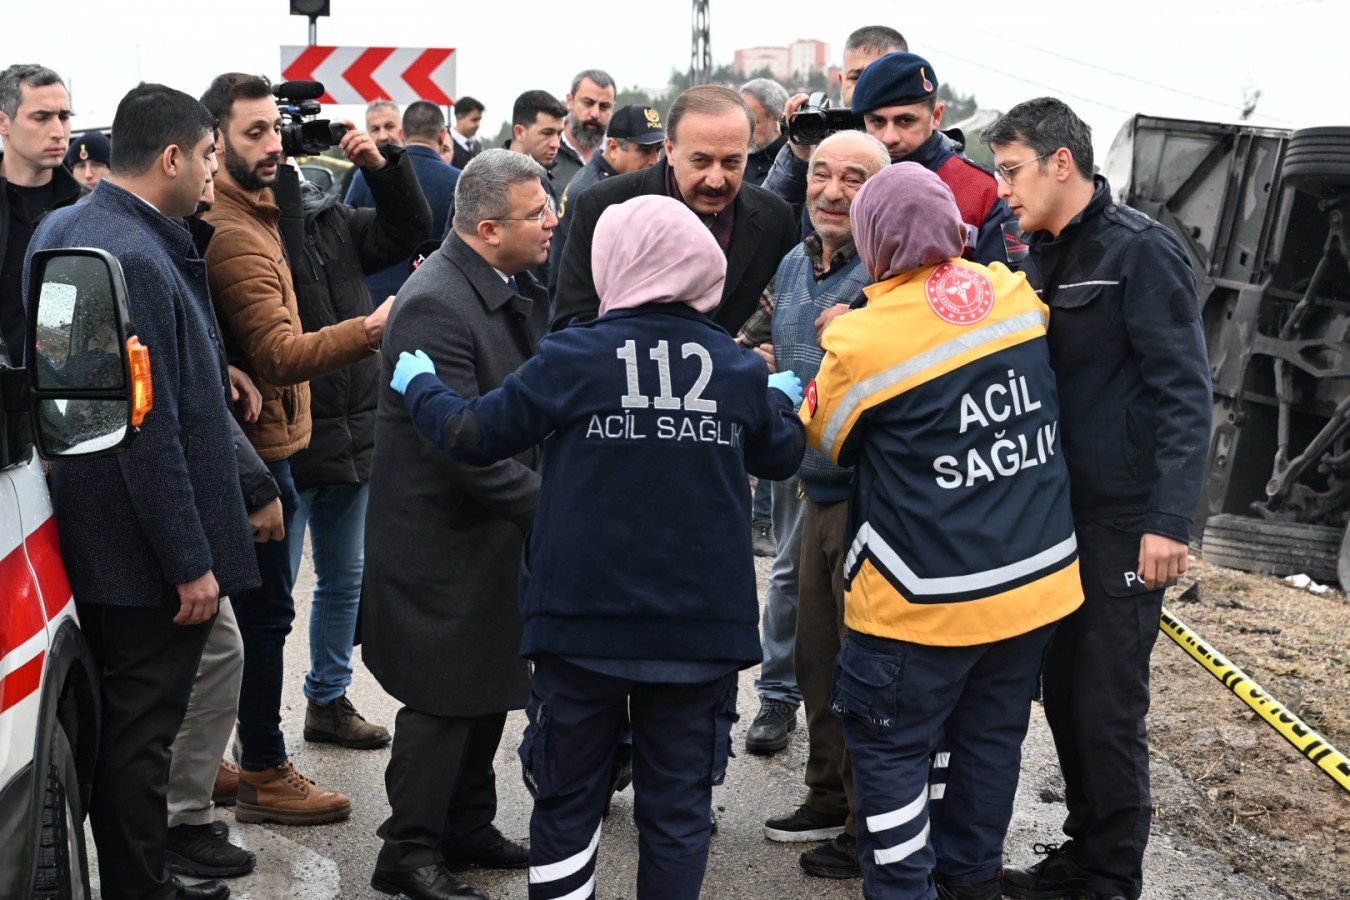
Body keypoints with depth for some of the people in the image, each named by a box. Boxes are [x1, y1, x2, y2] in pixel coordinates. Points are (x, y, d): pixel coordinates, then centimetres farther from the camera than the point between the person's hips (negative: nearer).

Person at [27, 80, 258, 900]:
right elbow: (150, 433, -24)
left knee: (116, 722, 19)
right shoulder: (137, 261, -23)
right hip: (148, 551, -10)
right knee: (142, 730, 2)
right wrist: (191, 563, -19)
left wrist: (207, 371, 17)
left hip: (88, 536, 10)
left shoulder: (60, 230, 8)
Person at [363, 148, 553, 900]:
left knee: (489, 688, 18)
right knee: (444, 697, 1)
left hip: (497, 528, 9)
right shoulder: (434, 306, -23)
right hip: (441, 536, -9)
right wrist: (546, 502, -24)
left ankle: (468, 828, 33)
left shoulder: (519, 289, 5)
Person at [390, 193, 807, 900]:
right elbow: (781, 456, 14)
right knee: (677, 810, 10)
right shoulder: (740, 369, -2)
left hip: (584, 628, -1)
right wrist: (785, 397, 35)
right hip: (701, 630, 2)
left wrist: (418, 385, 16)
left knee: (568, 799, 14)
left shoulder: (573, 359, -10)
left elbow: (476, 435, -4)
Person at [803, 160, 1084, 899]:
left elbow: (822, 440, 2)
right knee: (992, 737, 18)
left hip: (927, 597, -5)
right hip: (1036, 578, 6)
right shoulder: (1018, 298, -1)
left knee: (891, 748, 9)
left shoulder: (862, 341, -16)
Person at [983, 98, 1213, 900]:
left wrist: (1170, 520, -23)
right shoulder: (1043, 255, 12)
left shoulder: (1140, 251, -12)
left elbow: (1185, 392, -17)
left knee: (1107, 706, -2)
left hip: (1124, 520, -8)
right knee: (1064, 694, 13)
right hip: (1059, 513, 8)